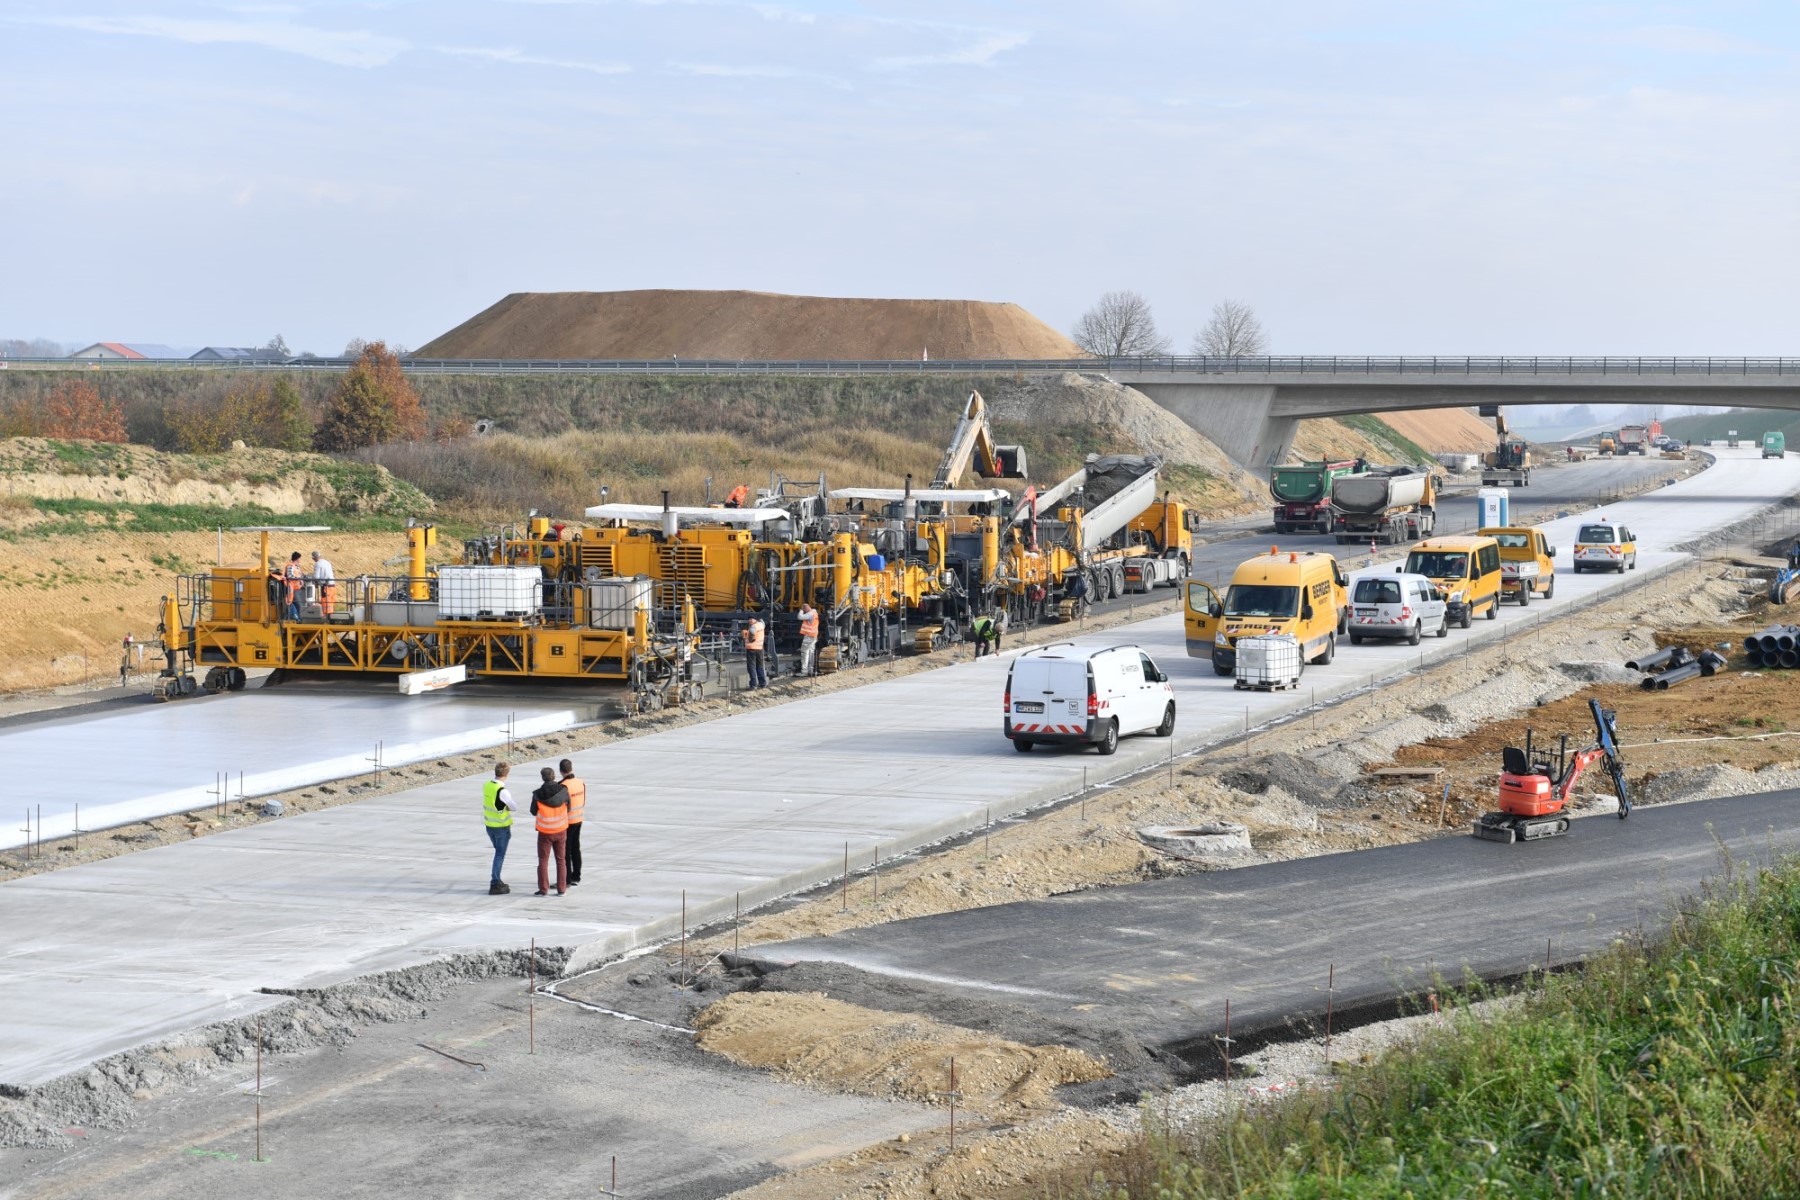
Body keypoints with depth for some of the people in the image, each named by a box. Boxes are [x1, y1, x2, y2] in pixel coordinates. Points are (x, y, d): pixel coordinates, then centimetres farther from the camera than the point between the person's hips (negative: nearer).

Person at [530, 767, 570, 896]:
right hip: (561, 830, 2)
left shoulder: (538, 794, -14)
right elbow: (568, 808, 4)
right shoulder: (563, 790, -9)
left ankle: (543, 889, 6)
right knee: (561, 860, 13)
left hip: (545, 832, -2)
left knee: (543, 860, 8)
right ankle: (561, 889, 13)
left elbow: (533, 812, -2)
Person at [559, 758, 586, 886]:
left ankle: (566, 880, 2)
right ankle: (576, 877, 25)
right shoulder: (581, 783, -1)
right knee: (576, 849, 17)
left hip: (567, 822, -7)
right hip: (578, 820, 7)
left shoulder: (563, 786, -23)